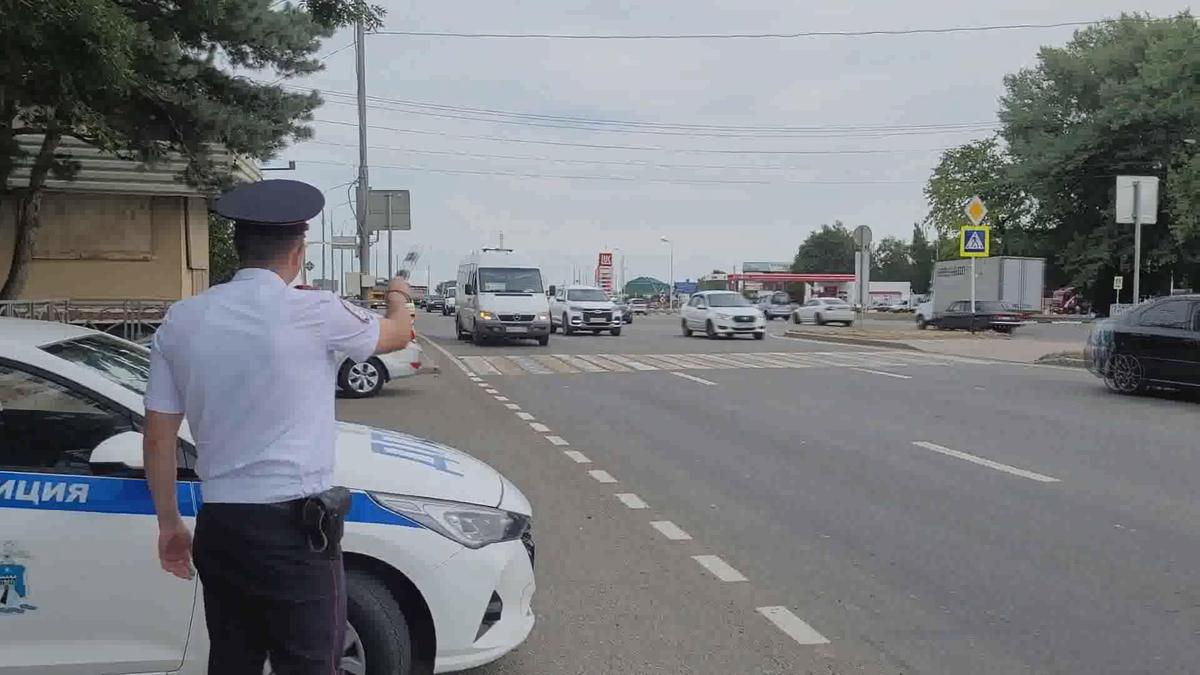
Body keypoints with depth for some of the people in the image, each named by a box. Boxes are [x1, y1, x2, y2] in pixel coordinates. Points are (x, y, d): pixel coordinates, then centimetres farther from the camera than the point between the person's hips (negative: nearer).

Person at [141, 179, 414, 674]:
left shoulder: (180, 320, 4)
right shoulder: (312, 311, -10)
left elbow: (158, 437, 8)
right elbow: (397, 335, 10)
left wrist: (168, 523, 20)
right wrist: (398, 298, 32)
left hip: (218, 527, 6)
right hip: (294, 528, -6)